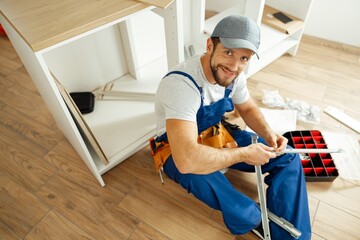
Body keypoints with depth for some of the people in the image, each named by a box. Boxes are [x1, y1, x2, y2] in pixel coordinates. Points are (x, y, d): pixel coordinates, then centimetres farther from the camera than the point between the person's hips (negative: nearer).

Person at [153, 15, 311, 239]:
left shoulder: (232, 73, -10)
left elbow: (248, 108, 8)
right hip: (178, 148, -7)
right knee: (245, 214, -26)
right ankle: (255, 220, 11)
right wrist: (244, 154, -30)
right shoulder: (181, 84, -35)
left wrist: (268, 133, -12)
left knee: (288, 158, -2)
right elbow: (186, 159, -43)